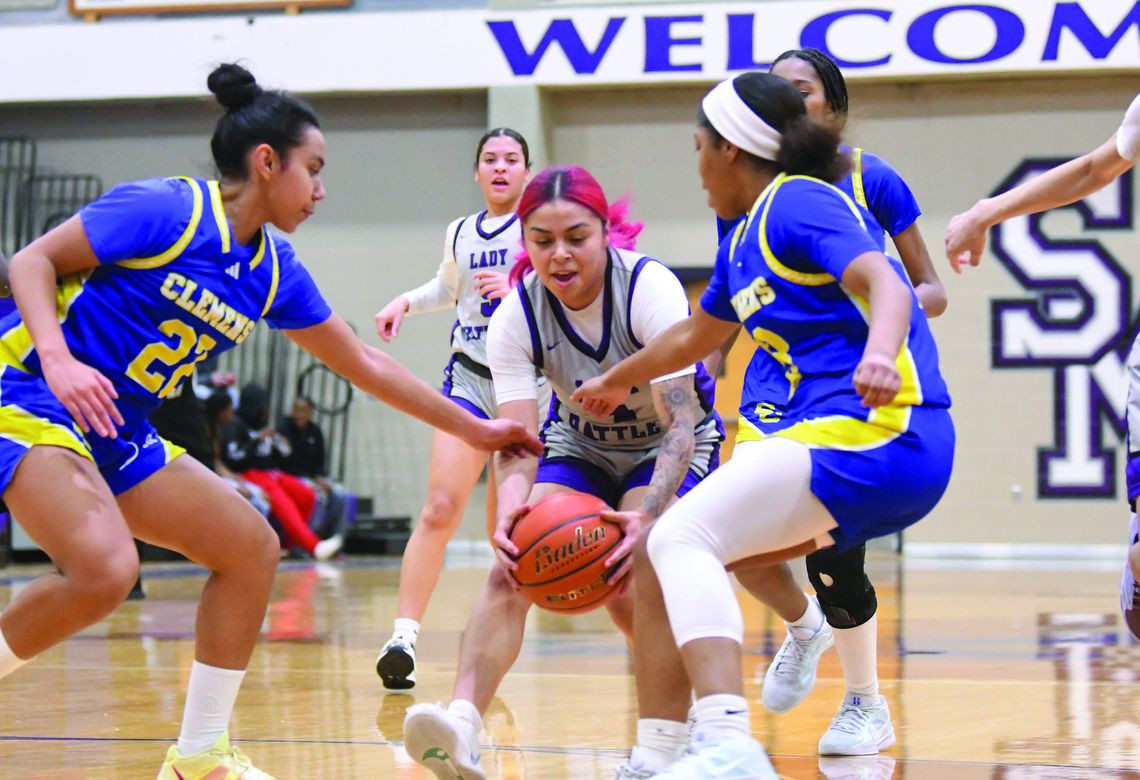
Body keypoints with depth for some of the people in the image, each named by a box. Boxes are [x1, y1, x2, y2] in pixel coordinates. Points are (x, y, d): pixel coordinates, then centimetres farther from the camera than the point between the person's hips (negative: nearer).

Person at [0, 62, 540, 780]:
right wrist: (58, 359, -28)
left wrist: (475, 429, 19)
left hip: (119, 436, 9)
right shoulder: (168, 209, -14)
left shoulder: (274, 272, 8)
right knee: (105, 569, -31)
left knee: (252, 547, 5)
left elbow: (363, 363, 17)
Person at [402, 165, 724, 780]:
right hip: (579, 445, 3)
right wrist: (509, 514, -47)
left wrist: (647, 515, -51)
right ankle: (462, 722, -34)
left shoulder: (651, 289, -30)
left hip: (667, 447, -3)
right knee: (511, 568, -22)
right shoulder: (516, 315, -20)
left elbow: (681, 424, -34)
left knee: (623, 580, -26)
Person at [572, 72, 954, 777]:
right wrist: (616, 382, 54)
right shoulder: (745, 237, 21)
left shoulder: (798, 203, -7)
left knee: (682, 536, -26)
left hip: (879, 431, -10)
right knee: (657, 561, 11)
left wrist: (879, 351, -45)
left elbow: (882, 280, -24)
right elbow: (694, 336, 39)